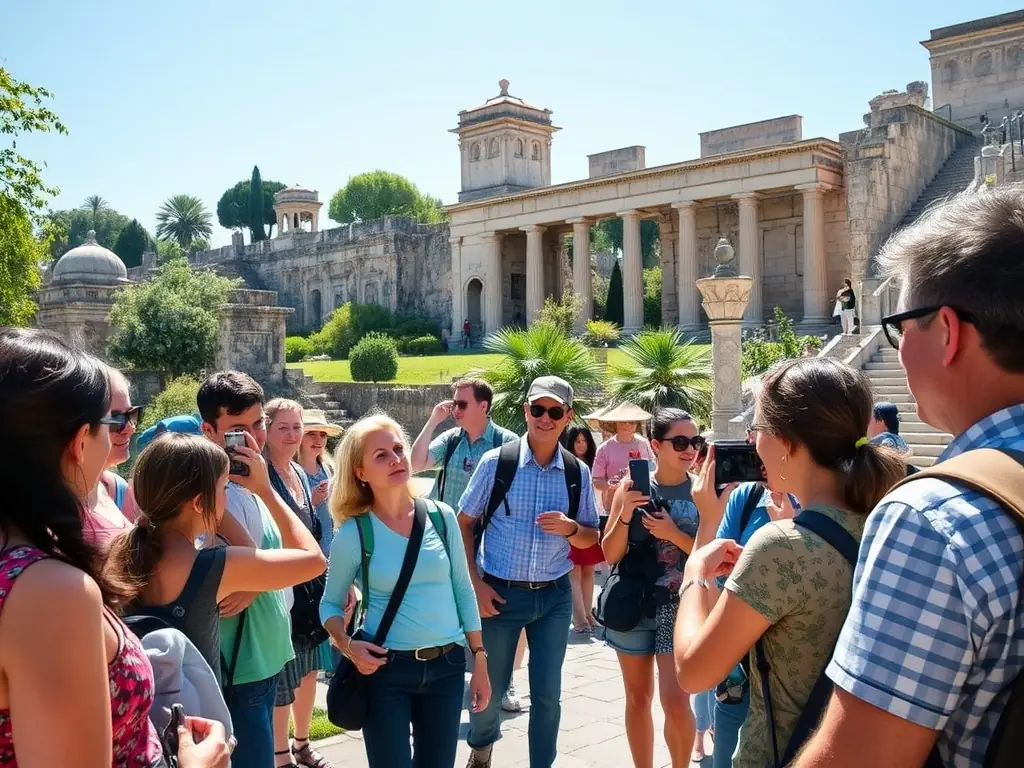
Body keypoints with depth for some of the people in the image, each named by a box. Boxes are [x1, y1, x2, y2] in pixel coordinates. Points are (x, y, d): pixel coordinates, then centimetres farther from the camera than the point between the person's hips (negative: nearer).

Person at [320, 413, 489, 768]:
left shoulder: (441, 516, -2)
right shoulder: (353, 533, -9)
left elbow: (463, 591, 6)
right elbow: (330, 604, 2)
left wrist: (479, 660, 7)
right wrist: (347, 645, -17)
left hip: (447, 666, 3)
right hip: (386, 669, -3)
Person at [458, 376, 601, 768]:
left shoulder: (578, 473, -1)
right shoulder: (496, 462, -9)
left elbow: (590, 538, 7)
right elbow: (464, 523, -1)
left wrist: (571, 528, -16)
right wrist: (475, 583, -8)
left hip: (554, 595, 2)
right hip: (499, 593, -1)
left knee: (548, 692, 8)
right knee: (489, 686, 13)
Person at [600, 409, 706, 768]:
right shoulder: (632, 485, -2)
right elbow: (610, 554, -1)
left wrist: (674, 534, -19)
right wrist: (624, 515, -18)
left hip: (680, 607, -2)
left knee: (675, 701, -7)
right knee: (638, 697, 13)